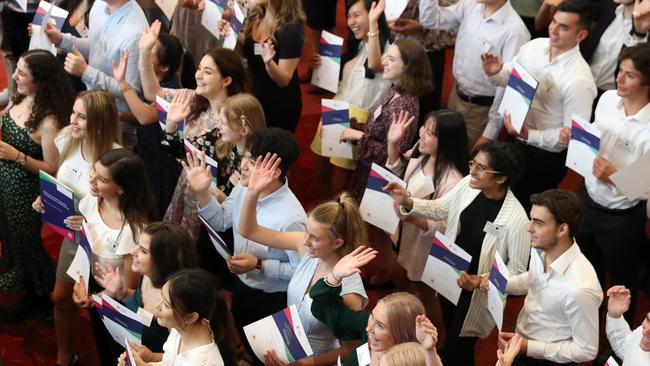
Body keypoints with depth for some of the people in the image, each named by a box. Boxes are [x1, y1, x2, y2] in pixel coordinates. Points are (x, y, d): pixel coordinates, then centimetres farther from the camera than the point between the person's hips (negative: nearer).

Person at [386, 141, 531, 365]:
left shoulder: (516, 219, -32)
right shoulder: (468, 185, -14)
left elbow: (518, 271, -20)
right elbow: (439, 209, 4)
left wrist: (481, 282, -32)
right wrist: (407, 202, -13)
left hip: (477, 296, -6)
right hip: (450, 279, 6)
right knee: (451, 339, 29)